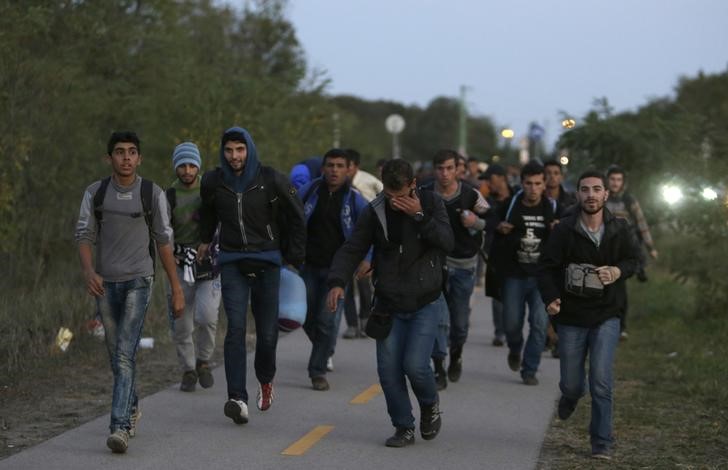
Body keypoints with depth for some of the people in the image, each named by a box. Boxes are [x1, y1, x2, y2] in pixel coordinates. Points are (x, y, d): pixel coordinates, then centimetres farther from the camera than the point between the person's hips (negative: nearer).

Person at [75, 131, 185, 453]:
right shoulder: (95, 193, 1)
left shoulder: (153, 194, -4)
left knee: (125, 354, -17)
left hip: (138, 282, -3)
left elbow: (164, 243, 2)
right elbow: (84, 237, -4)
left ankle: (120, 427, -23)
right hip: (105, 284, 3)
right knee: (117, 354, 15)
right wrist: (89, 273, -24)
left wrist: (177, 290, 3)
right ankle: (132, 406, 41)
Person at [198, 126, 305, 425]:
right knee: (236, 328, -15)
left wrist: (296, 254, 7)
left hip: (267, 262, -1)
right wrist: (205, 240, 32)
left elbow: (296, 216, 6)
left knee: (267, 333, 2)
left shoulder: (271, 181, -7)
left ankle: (265, 380, 34)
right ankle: (238, 399, -22)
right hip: (232, 262, 1)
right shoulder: (213, 182, 1)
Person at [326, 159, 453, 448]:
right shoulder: (374, 212, -2)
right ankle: (404, 427, 15)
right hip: (389, 305, 2)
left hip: (425, 303, -2)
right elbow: (352, 250, -2)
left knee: (415, 364, -14)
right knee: (388, 368, -3)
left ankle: (430, 404, 18)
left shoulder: (430, 203, -4)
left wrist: (419, 216, -24)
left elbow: (447, 243, -14)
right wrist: (337, 282, -19)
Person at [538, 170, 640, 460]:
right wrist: (550, 297, -24)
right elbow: (547, 267, -7)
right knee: (571, 383, 9)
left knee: (601, 381, -12)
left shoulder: (619, 230, -4)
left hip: (606, 316, 0)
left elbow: (634, 260, 11)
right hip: (571, 316, 0)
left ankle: (602, 442, 0)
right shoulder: (564, 230, -9)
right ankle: (571, 393, 47)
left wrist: (618, 271, -12)